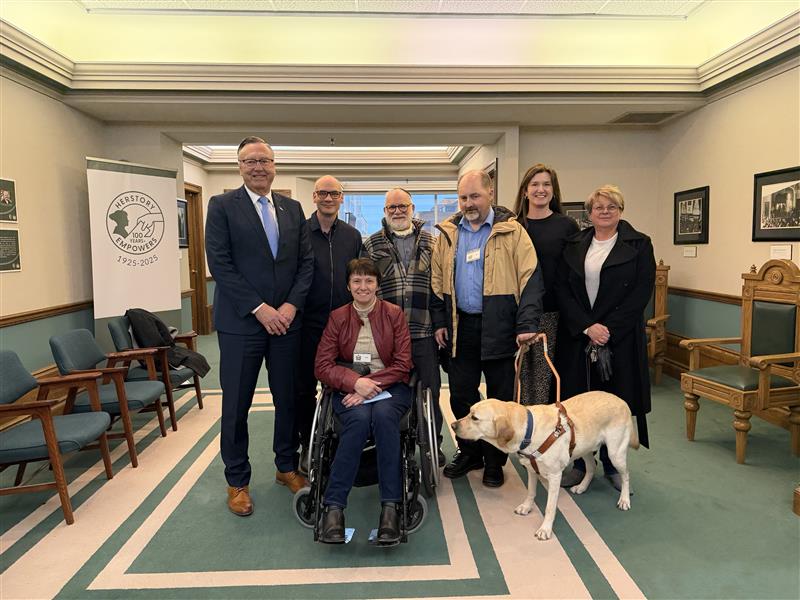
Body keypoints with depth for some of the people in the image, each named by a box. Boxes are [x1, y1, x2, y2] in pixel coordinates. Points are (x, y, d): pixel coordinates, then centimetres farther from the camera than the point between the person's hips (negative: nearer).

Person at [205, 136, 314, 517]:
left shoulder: (292, 209, 11)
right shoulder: (222, 206, -1)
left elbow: (306, 262, 8)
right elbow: (220, 264, -9)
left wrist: (291, 305, -7)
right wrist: (259, 309, -14)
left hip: (286, 320, 4)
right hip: (240, 322, -3)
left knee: (288, 399, 12)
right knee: (236, 405, 5)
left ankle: (287, 467, 31)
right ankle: (237, 482, 22)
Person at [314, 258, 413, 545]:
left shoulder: (394, 314, 4)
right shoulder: (337, 317, 7)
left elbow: (402, 365, -2)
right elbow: (322, 366, 0)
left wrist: (370, 385, -16)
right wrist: (355, 382, -17)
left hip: (389, 387, 0)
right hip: (349, 389, 0)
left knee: (383, 414, -34)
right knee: (359, 419, -33)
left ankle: (390, 507, -30)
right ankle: (333, 506, -28)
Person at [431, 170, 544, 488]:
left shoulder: (512, 232, -3)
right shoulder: (448, 234, 9)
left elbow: (530, 279, -8)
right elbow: (437, 280, 13)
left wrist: (527, 324, -16)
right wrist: (439, 321, 6)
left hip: (499, 327, -3)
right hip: (460, 327, 4)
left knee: (500, 397, 8)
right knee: (461, 394, 10)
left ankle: (495, 460, 25)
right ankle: (470, 452, 31)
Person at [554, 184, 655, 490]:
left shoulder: (639, 244, 2)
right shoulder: (574, 245, 8)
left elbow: (642, 292, -6)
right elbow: (562, 289, 1)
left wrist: (608, 328, -14)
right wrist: (587, 326, -11)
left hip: (620, 337, -2)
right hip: (578, 336, 2)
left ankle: (612, 465, 22)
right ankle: (579, 462, 20)